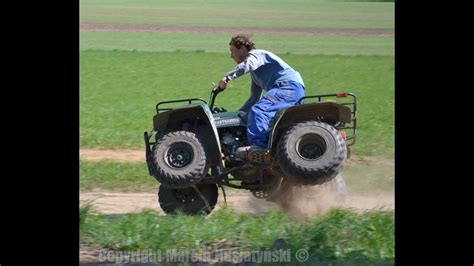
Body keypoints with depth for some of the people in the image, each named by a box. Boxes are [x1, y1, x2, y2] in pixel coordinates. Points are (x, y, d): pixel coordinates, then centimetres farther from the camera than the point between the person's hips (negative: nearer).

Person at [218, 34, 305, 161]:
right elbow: (254, 98, 37)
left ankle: (258, 145, -43)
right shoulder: (255, 73, 32)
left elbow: (248, 65, -23)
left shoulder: (255, 54, 2)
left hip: (289, 86, -11)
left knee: (259, 110, -28)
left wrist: (227, 77, -26)